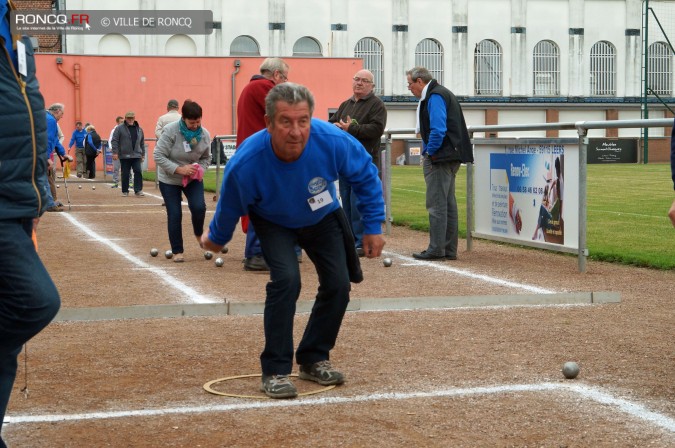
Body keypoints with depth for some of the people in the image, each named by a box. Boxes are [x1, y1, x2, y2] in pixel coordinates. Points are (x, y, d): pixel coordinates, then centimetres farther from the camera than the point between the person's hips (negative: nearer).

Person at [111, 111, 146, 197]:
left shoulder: (139, 129, 12)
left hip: (136, 155, 2)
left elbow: (142, 143, 18)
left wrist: (143, 154, 16)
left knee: (138, 172, -8)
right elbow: (114, 141, -4)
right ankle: (125, 191, 15)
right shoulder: (119, 128, -1)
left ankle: (138, 190, -5)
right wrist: (115, 152, -12)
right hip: (124, 156, -2)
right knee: (125, 174, 4)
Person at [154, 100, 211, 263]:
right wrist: (179, 169, -29)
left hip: (193, 179, 2)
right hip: (169, 180, -2)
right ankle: (177, 252, 10)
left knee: (199, 207, -17)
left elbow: (206, 158, 5)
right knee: (174, 215, -3)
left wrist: (200, 170, -16)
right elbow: (158, 156, -22)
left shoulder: (204, 134, -11)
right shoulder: (170, 131, -23)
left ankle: (199, 234, 15)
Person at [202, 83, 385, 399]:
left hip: (323, 218, 3)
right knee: (286, 279, -24)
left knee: (338, 284, -3)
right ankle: (275, 372, -12)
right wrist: (215, 239, 4)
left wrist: (373, 227, -10)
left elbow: (366, 176, -13)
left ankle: (314, 360, 19)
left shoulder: (333, 142, -36)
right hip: (274, 222, -3)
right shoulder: (246, 163, -38)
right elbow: (229, 207, -15)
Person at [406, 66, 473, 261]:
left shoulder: (434, 97, -13)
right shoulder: (441, 93, 19)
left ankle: (436, 250, -4)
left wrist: (430, 152, -12)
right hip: (451, 158, 10)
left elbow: (438, 129, -22)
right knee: (448, 204, 12)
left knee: (436, 205, -6)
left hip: (440, 157, -10)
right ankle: (449, 250, 17)